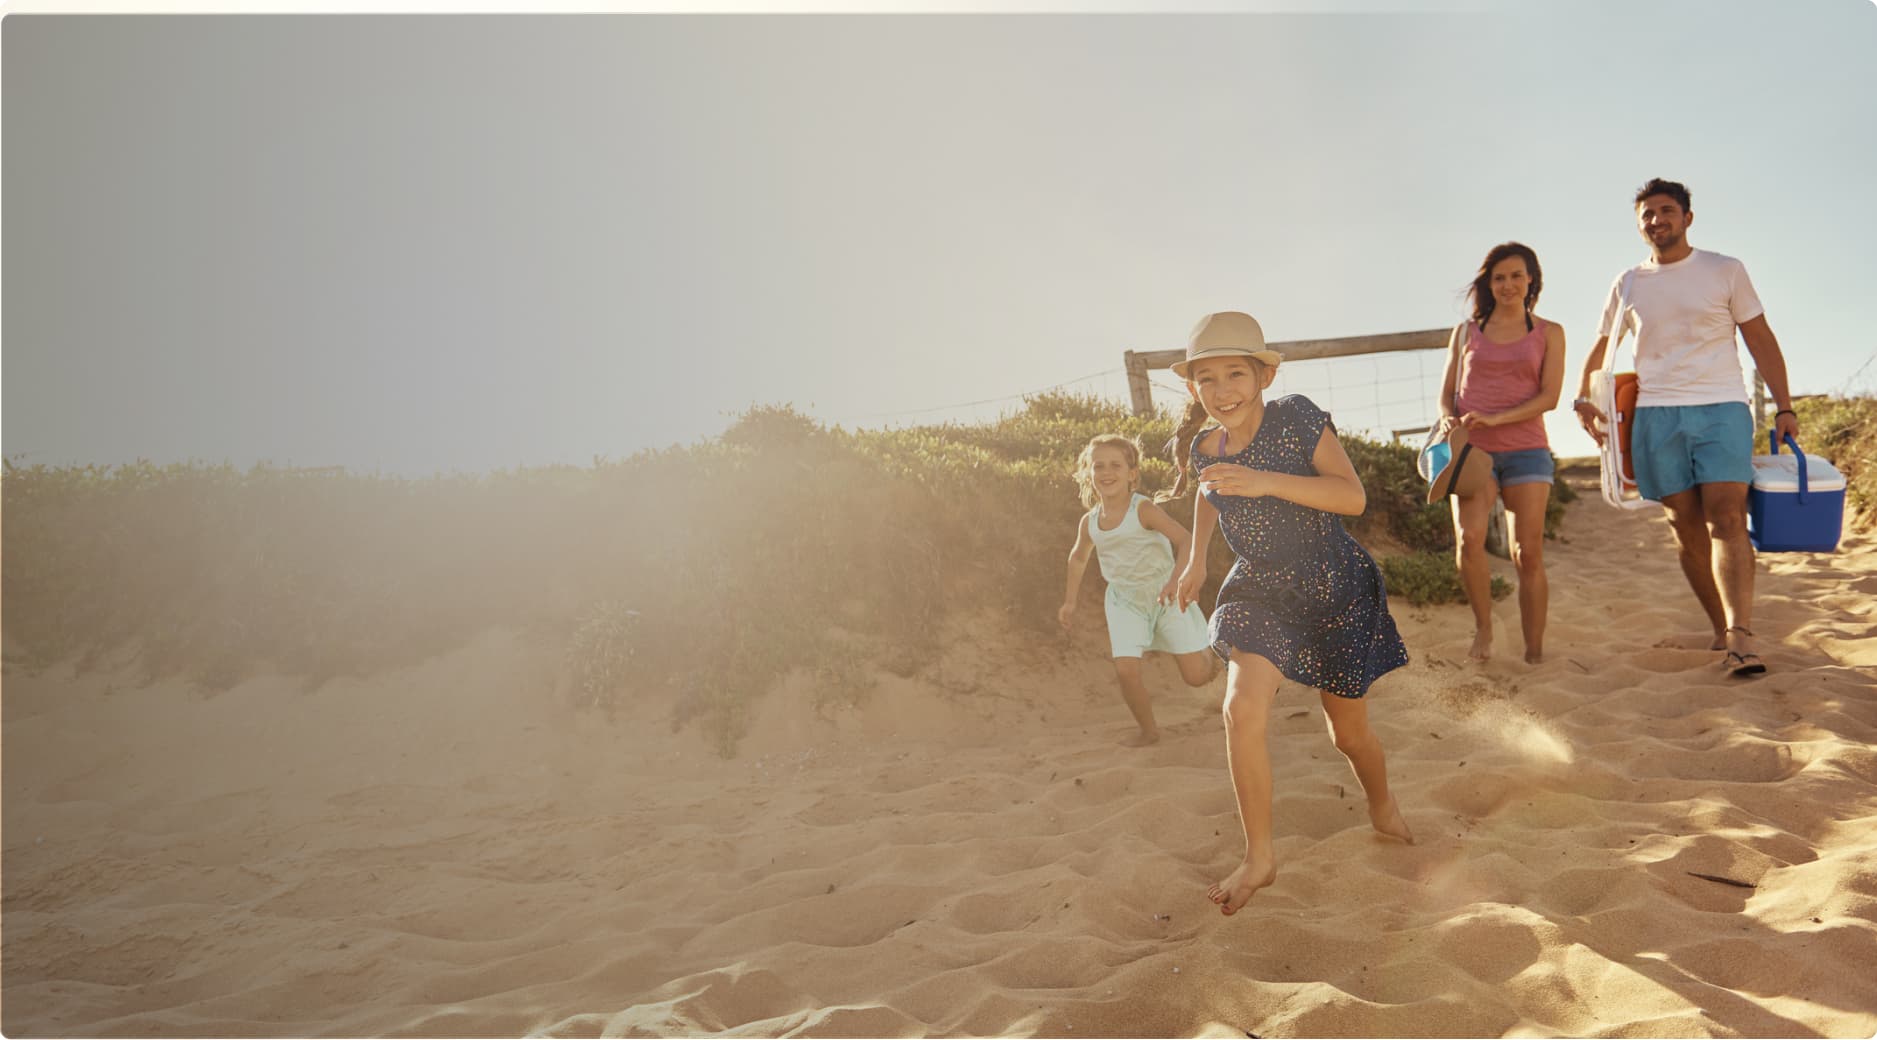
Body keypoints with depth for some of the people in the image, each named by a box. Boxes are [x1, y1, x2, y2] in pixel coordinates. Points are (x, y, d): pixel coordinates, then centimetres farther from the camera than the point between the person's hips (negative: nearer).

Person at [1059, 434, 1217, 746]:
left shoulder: (1143, 510, -19)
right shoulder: (1089, 522, -4)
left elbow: (1185, 540, -25)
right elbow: (1078, 558, 16)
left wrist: (1176, 580, -40)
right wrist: (1069, 602, 17)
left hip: (1166, 596, -3)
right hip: (1125, 601, 3)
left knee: (1196, 676, -2)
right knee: (1125, 669, -14)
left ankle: (1204, 649, 35)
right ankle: (1149, 730, 11)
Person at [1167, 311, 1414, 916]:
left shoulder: (1296, 418, -19)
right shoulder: (1202, 448, -6)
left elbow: (1353, 496, -27)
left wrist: (1266, 482, -37)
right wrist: (1196, 557, 10)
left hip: (1334, 590, -2)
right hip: (1259, 589, 2)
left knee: (1348, 730, 11)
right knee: (1242, 708, -21)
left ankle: (1383, 809, 46)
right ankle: (1259, 858, -5)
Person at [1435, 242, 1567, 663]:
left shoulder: (1548, 333, 11)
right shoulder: (1466, 331, 15)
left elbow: (1549, 396, 0)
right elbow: (1446, 392, 15)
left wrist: (1494, 419, -14)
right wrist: (1447, 419, -8)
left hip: (1526, 449, 0)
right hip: (1472, 451, 0)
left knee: (1528, 554, -6)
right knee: (1468, 538, -22)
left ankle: (1534, 652, 2)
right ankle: (1483, 626, -2)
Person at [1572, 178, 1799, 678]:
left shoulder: (1725, 271, 8)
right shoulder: (1627, 284, 13)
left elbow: (1761, 340, 9)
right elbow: (1601, 347, 24)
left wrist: (1783, 406, 2)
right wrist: (1583, 397, 8)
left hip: (1722, 408, -2)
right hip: (1656, 414, 2)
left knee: (1726, 516, -16)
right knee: (1687, 527, 2)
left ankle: (1740, 640, -25)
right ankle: (1721, 629, 12)